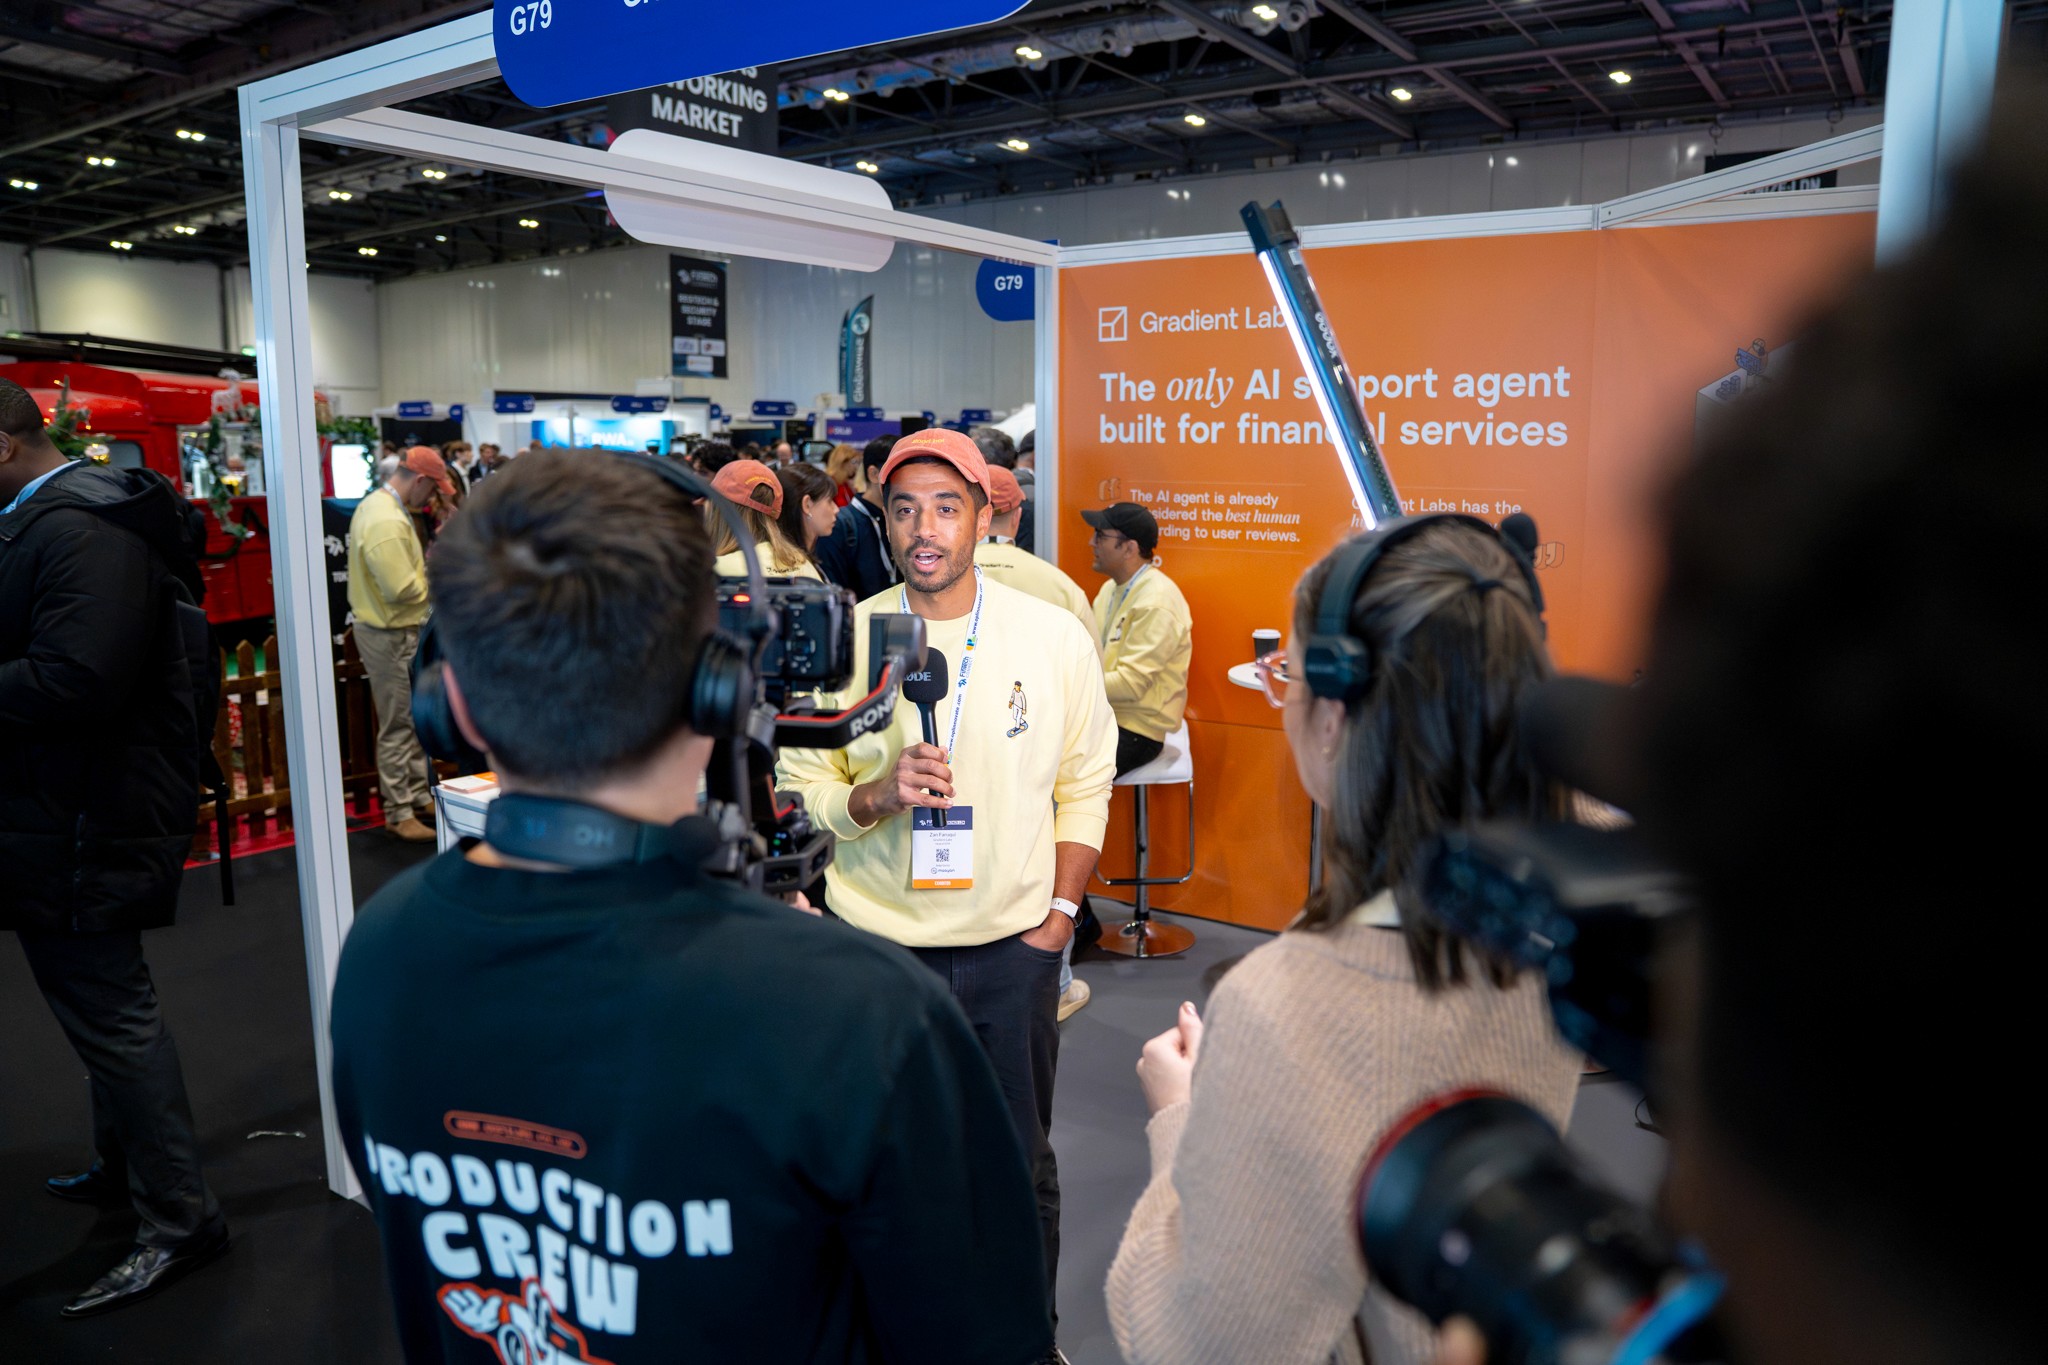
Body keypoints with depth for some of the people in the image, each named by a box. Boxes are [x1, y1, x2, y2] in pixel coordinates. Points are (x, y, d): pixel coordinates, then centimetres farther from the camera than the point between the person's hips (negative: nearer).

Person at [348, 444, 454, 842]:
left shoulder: (378, 505, 10)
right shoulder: (387, 522, -25)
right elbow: (402, 589, -29)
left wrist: (426, 560, 6)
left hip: (399, 632, 11)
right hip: (391, 637, -11)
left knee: (415, 719, 18)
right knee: (398, 726, -1)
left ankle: (419, 796, 29)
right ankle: (399, 813, 9)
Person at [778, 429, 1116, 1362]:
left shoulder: (1054, 637, -3)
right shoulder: (840, 639, -5)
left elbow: (1085, 785, 3)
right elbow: (800, 788, -2)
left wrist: (1059, 914, -1)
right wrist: (880, 793, -21)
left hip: (1015, 946, 1)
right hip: (878, 944, 0)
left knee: (1021, 1164, 15)